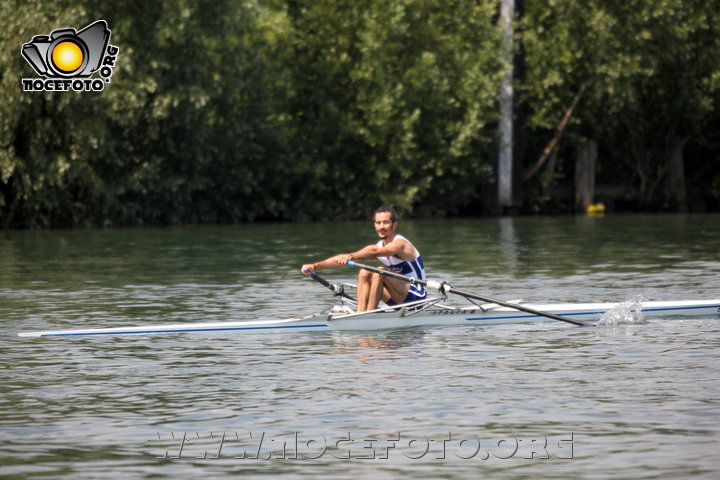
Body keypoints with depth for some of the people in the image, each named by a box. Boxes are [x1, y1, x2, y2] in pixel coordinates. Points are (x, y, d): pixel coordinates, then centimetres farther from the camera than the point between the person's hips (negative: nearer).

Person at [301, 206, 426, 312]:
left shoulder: (400, 244, -18)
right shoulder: (380, 245, 7)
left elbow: (374, 251, -41)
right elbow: (344, 258, 2)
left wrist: (351, 256, -57)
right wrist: (316, 266, -7)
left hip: (416, 296, -8)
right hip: (400, 297, 8)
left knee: (380, 272, -27)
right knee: (364, 273, -6)